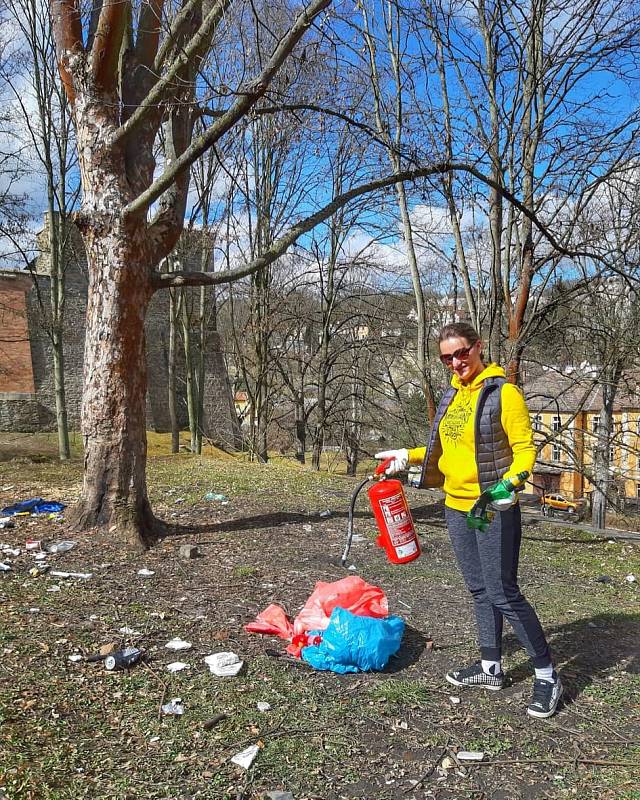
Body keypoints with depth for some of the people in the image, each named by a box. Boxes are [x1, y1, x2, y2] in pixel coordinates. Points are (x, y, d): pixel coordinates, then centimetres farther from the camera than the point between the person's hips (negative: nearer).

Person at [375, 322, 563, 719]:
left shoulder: (503, 392, -12)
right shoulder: (453, 394, 10)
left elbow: (525, 448, -14)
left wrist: (510, 482, -31)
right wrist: (409, 456, 14)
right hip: (457, 507, 7)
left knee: (504, 594, -4)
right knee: (480, 591, 15)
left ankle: (547, 675, 11)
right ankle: (491, 667, 29)